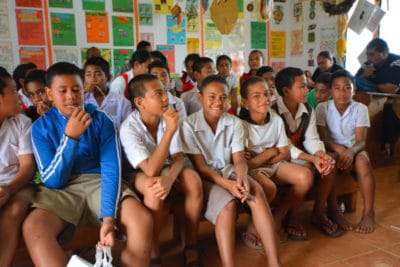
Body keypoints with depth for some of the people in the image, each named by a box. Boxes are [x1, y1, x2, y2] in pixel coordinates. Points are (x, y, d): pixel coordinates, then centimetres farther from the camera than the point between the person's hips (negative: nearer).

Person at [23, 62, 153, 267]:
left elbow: (111, 169, -10)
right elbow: (52, 181, -7)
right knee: (32, 227, -32)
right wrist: (70, 137, -21)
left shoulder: (101, 119, 0)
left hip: (99, 183, 0)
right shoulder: (41, 126, 1)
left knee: (143, 220, -27)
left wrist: (108, 217, -26)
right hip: (61, 189, 0)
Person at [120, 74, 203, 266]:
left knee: (193, 178, -28)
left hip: (168, 171, 4)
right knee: (154, 187, -38)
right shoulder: (129, 128, -23)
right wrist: (170, 130, -36)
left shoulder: (168, 118, -8)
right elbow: (151, 170, -33)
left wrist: (170, 177, -38)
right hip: (141, 177, -4)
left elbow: (178, 158, -14)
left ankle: (191, 246, -13)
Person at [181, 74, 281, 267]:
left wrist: (242, 178, -27)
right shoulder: (189, 125, -11)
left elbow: (239, 159, -3)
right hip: (204, 178, -3)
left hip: (229, 171, 4)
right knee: (227, 204, -33)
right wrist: (227, 184, -27)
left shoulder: (234, 123, 2)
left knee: (256, 191, -26)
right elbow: (199, 166, -13)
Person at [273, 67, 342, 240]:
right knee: (307, 170, -31)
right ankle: (291, 218, -9)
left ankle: (319, 213, 2)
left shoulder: (308, 110, 6)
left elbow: (311, 139, -2)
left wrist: (321, 155, -25)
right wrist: (312, 159, -33)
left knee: (329, 164, -15)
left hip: (300, 155, 7)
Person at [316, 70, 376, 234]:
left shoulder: (360, 108, -5)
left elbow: (361, 141, -12)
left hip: (353, 150, 0)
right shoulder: (322, 108, -5)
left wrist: (351, 151, -35)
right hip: (332, 150, 0)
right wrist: (338, 148, -31)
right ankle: (332, 209, -19)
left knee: (363, 160, -33)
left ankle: (368, 212, -20)